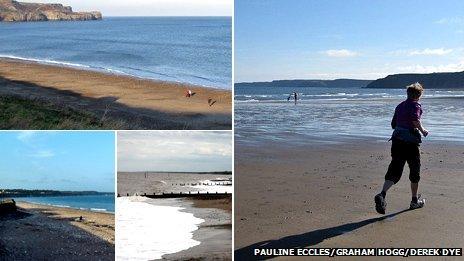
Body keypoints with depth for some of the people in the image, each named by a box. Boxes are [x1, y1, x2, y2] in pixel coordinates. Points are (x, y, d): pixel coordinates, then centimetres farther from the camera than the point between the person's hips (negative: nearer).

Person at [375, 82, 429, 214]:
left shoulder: (400, 106, 16)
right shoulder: (416, 105, -5)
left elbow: (393, 124, 20)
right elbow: (415, 119, -23)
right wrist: (422, 130, -8)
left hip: (396, 140, 6)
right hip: (410, 142, -6)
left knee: (394, 171, 1)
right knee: (415, 171, 11)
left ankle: (382, 194, -22)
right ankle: (415, 201, 21)